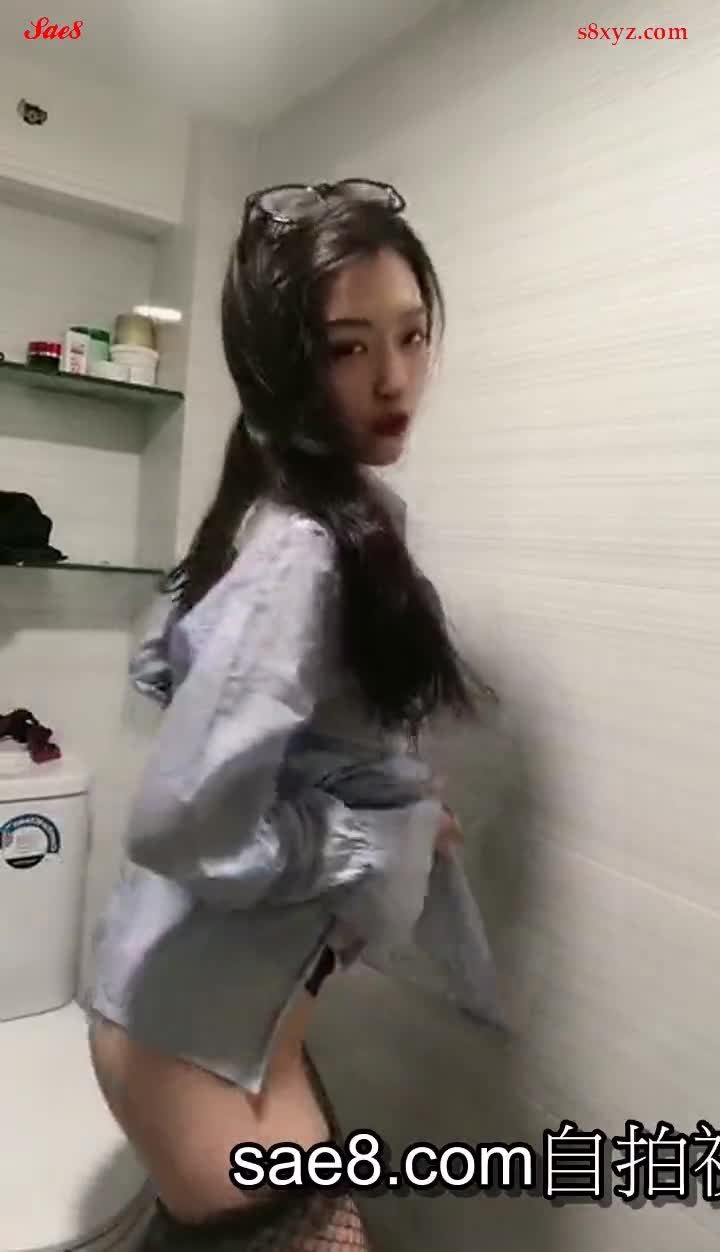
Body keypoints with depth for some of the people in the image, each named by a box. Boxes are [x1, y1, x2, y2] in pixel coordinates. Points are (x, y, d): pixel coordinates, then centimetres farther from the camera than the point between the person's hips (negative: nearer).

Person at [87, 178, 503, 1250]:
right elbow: (178, 824, -33)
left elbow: (159, 667, 11)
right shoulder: (304, 552, -28)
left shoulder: (301, 513, -1)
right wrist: (385, 835, -18)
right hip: (197, 1016, -8)